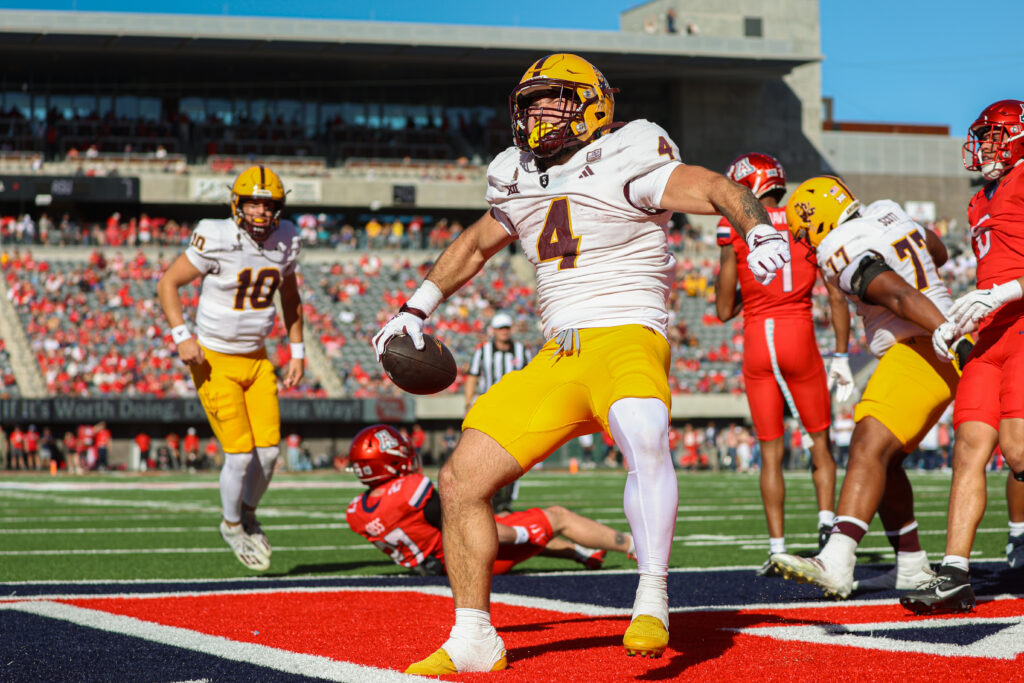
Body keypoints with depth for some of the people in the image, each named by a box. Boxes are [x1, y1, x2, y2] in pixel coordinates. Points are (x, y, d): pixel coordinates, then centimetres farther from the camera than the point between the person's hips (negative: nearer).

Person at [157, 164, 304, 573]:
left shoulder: (285, 240, -1)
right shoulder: (217, 240, -19)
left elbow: (290, 296, 15)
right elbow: (168, 284, -11)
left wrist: (298, 351, 13)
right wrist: (181, 336, -21)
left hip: (256, 359, 5)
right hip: (215, 361, -5)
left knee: (269, 450, -1)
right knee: (241, 454, -9)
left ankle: (248, 513, 29)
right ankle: (231, 525, 18)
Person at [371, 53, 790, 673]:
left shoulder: (623, 166, -3)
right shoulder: (520, 185, 17)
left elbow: (719, 189, -9)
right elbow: (474, 245, 36)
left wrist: (761, 231, -29)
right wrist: (417, 308, 40)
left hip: (627, 338, -7)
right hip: (558, 360, 7)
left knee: (644, 441, -39)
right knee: (460, 483, 1)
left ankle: (653, 600, -34)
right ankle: (474, 641, 11)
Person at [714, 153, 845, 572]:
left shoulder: (735, 231, -2)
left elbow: (725, 311, 2)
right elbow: (837, 298, 2)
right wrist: (841, 357, 8)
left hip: (757, 342, -1)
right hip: (801, 340, 1)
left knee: (771, 451, 6)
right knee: (819, 441, 16)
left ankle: (778, 549, 3)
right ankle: (826, 519, -4)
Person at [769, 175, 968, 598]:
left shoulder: (846, 257, -13)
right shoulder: (887, 213, 14)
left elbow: (903, 297, -27)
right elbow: (938, 254, 30)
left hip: (920, 352, -10)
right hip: (943, 349, 10)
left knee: (869, 448, -21)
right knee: (883, 459, 15)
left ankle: (836, 565, -35)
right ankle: (912, 567, 20)